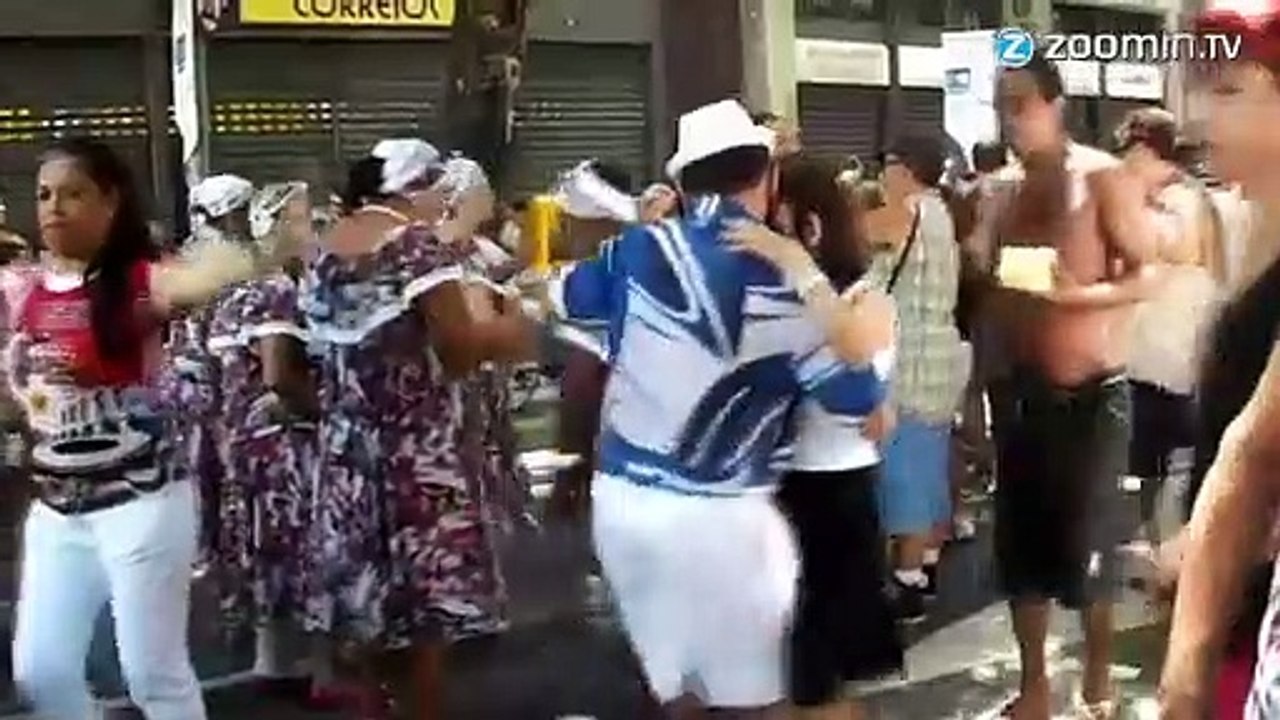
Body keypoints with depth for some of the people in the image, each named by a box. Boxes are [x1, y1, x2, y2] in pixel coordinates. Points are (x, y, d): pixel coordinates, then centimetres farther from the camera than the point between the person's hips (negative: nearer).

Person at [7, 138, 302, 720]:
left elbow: (201, 275, -34)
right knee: (38, 670, 12)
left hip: (141, 502, -6)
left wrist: (266, 257, -54)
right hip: (56, 510, 6)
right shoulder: (20, 288, 5)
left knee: (153, 671, 4)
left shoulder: (140, 280, -13)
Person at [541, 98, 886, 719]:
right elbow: (858, 399, -3)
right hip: (721, 515, -4)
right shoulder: (786, 282, -9)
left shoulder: (642, 248, 0)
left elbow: (563, 296, 19)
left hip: (623, 500, 4)